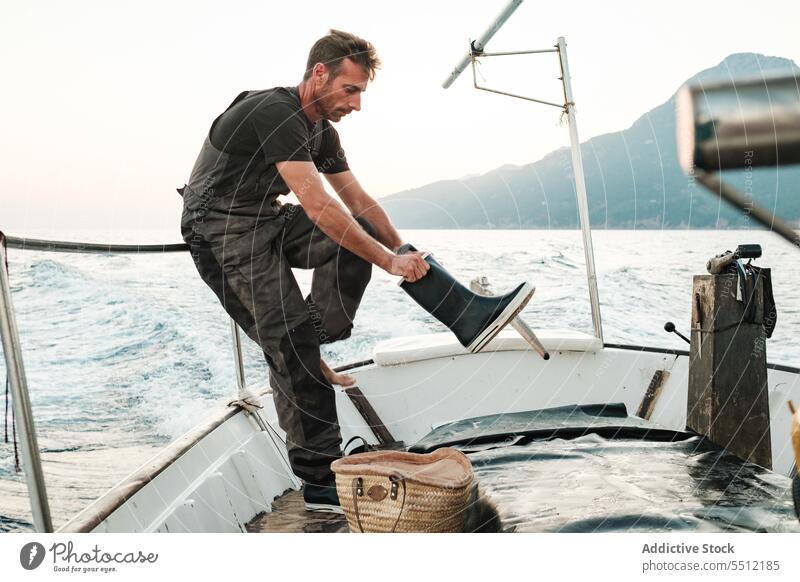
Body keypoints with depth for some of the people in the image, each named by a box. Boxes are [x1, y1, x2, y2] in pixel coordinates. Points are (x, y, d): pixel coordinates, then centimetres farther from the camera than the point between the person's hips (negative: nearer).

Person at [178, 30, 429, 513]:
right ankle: (320, 481, -13)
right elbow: (318, 208, -31)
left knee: (360, 232, -6)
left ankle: (312, 352, -8)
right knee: (288, 335, -17)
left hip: (269, 221, 9)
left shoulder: (322, 131, 7)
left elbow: (359, 201, 11)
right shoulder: (274, 113, -24)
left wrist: (404, 251, 3)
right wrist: (388, 262, -27)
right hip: (223, 228, -9)